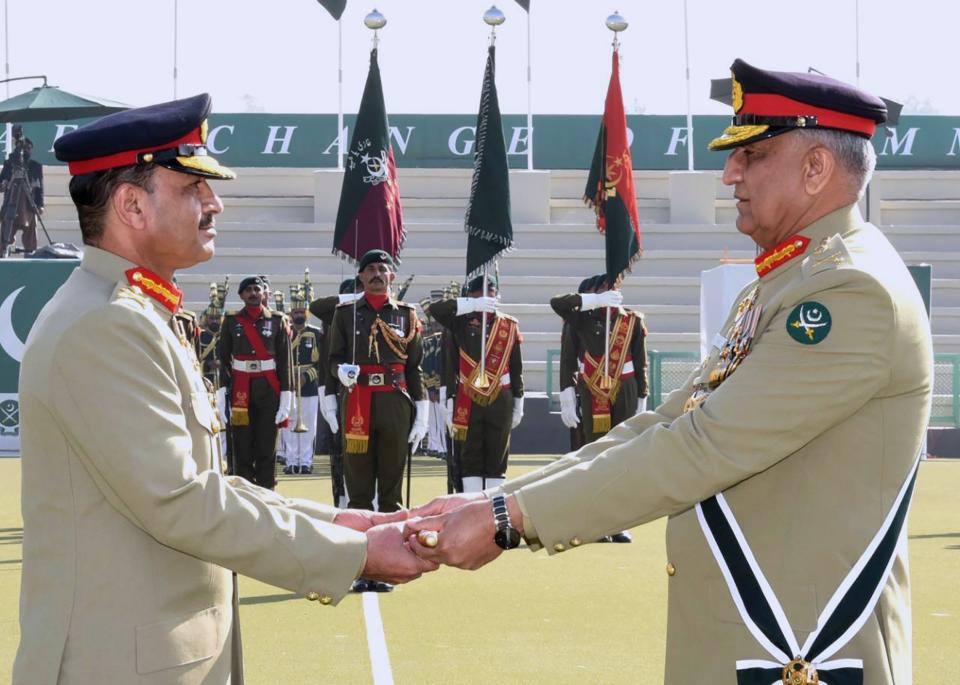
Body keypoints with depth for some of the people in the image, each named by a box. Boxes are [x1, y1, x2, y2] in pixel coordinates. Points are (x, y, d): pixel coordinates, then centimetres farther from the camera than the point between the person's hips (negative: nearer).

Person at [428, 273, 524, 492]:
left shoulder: (509, 326, 8)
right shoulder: (463, 322, 2)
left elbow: (516, 368, 11)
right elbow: (435, 309, -15)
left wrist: (518, 404, 9)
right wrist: (473, 305, -21)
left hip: (501, 401, 1)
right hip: (468, 402, -1)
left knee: (497, 460, 4)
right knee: (470, 461, 1)